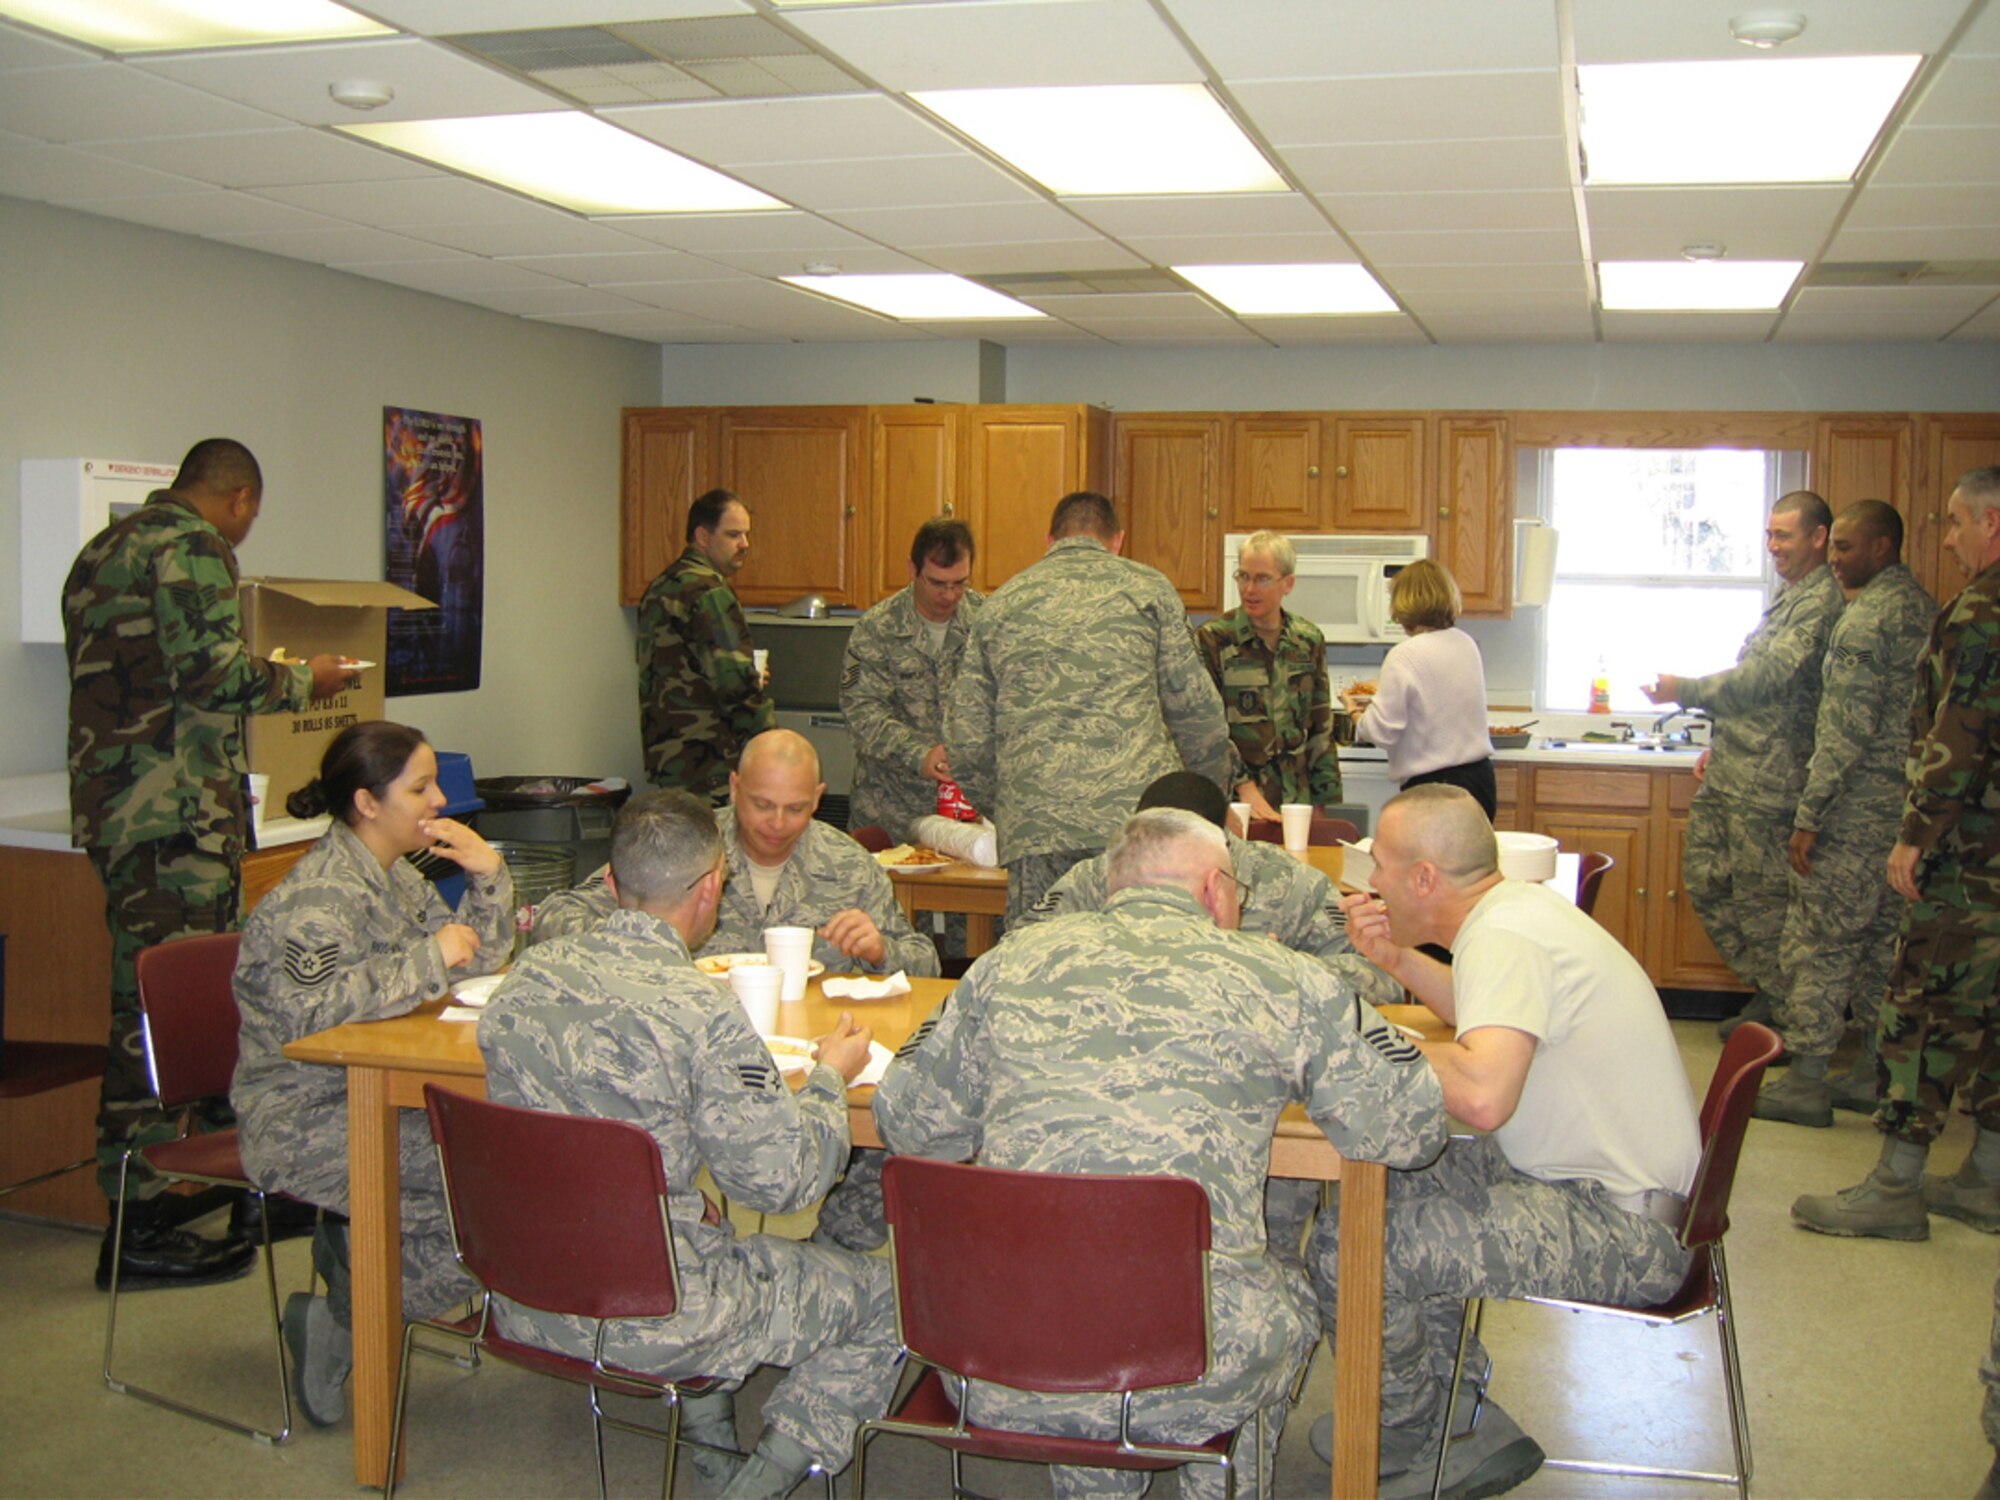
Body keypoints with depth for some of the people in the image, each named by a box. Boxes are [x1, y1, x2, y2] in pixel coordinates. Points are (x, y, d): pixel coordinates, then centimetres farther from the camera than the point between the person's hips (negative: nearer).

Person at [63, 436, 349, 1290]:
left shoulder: (105, 548, 22)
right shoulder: (193, 547, -8)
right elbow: (212, 669, -19)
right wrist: (302, 682, -3)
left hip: (112, 800, 10)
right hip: (177, 811, -10)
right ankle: (139, 1228, -4)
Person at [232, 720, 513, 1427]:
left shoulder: (397, 878, 13)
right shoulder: (318, 897, -16)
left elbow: (477, 963, 17)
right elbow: (313, 1008, -30)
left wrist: (488, 878, 2)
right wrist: (428, 959, -24)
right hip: (305, 1124, -9)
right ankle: (345, 1327, -5)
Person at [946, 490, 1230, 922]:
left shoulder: (1001, 603, 17)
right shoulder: (1147, 587, 11)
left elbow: (967, 738, 15)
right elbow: (1197, 711, 8)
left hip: (1034, 826, 2)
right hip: (1140, 816, -2)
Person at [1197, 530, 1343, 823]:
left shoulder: (1309, 641, 8)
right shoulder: (1212, 640, -5)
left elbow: (1321, 730, 12)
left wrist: (1322, 800, 8)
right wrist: (1244, 786, -17)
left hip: (1295, 799, 4)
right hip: (1231, 800, -3)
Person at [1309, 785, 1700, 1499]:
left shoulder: (1504, 938, -23)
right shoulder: (1518, 906, 7)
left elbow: (1482, 1095, -38)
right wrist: (1398, 960, 11)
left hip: (1622, 1227, -11)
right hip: (1621, 1177, 11)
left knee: (1348, 1246, -17)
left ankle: (1409, 1440, 11)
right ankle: (1458, 1406, 22)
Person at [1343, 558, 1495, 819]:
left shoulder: (1405, 656, -14)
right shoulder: (1467, 645, 8)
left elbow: (1383, 732, -13)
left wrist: (1353, 708, 6)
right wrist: (1383, 693, 29)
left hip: (1433, 785, -7)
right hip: (1481, 777, 7)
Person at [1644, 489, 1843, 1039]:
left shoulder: (1823, 601, -12)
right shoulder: (1791, 597, 20)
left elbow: (1771, 677, -22)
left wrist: (1686, 691, -18)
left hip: (1767, 779, -10)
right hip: (1731, 770, 10)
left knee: (1762, 901, -5)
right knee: (1705, 881, 13)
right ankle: (1767, 992, 23)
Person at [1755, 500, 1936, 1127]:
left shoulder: (1866, 618, -15)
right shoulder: (1928, 610, 14)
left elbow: (1847, 728, -20)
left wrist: (1809, 813, -17)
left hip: (1861, 807, -9)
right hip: (1913, 807, 9)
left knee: (1818, 940, -3)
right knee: (1884, 938, 15)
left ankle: (1806, 1080, 1)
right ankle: (1876, 1073, 21)